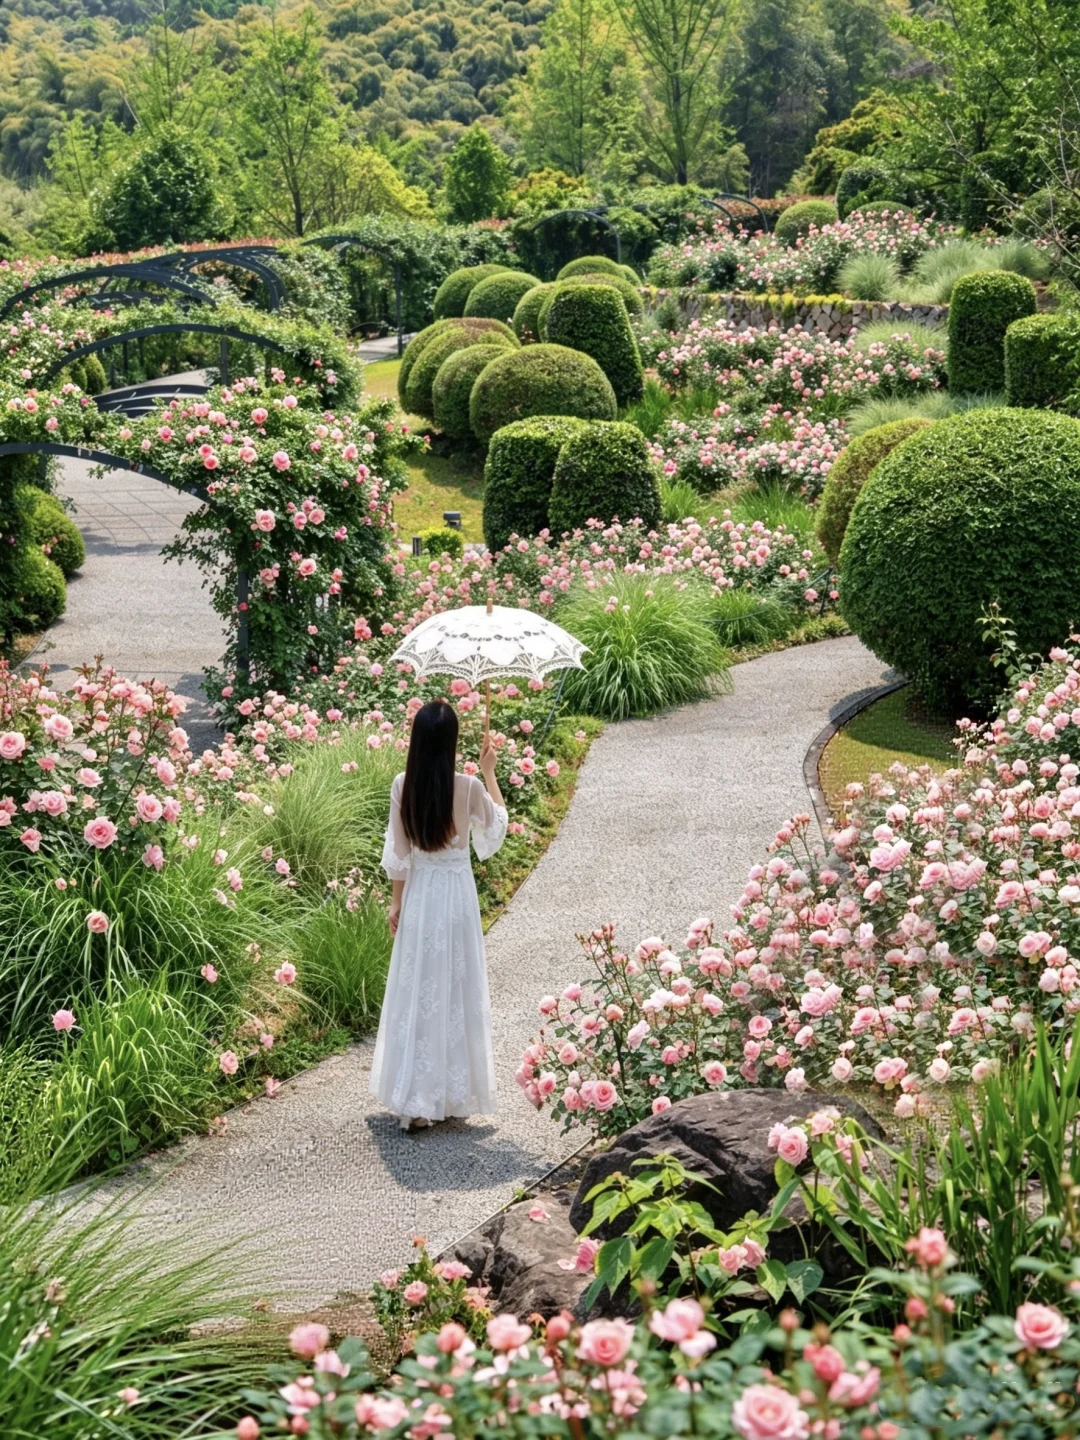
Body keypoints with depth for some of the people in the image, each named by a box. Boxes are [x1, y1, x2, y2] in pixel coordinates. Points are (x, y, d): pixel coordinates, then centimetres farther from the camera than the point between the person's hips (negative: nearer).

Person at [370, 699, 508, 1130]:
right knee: (456, 992, 9)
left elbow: (398, 855, -3)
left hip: (419, 896, 2)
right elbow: (497, 825, 5)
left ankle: (413, 1099, 15)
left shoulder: (402, 786, -9)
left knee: (416, 992, 11)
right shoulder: (468, 787, -15)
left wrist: (396, 902, 8)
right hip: (457, 894, -2)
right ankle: (452, 1093, 17)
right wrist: (490, 773, 12)